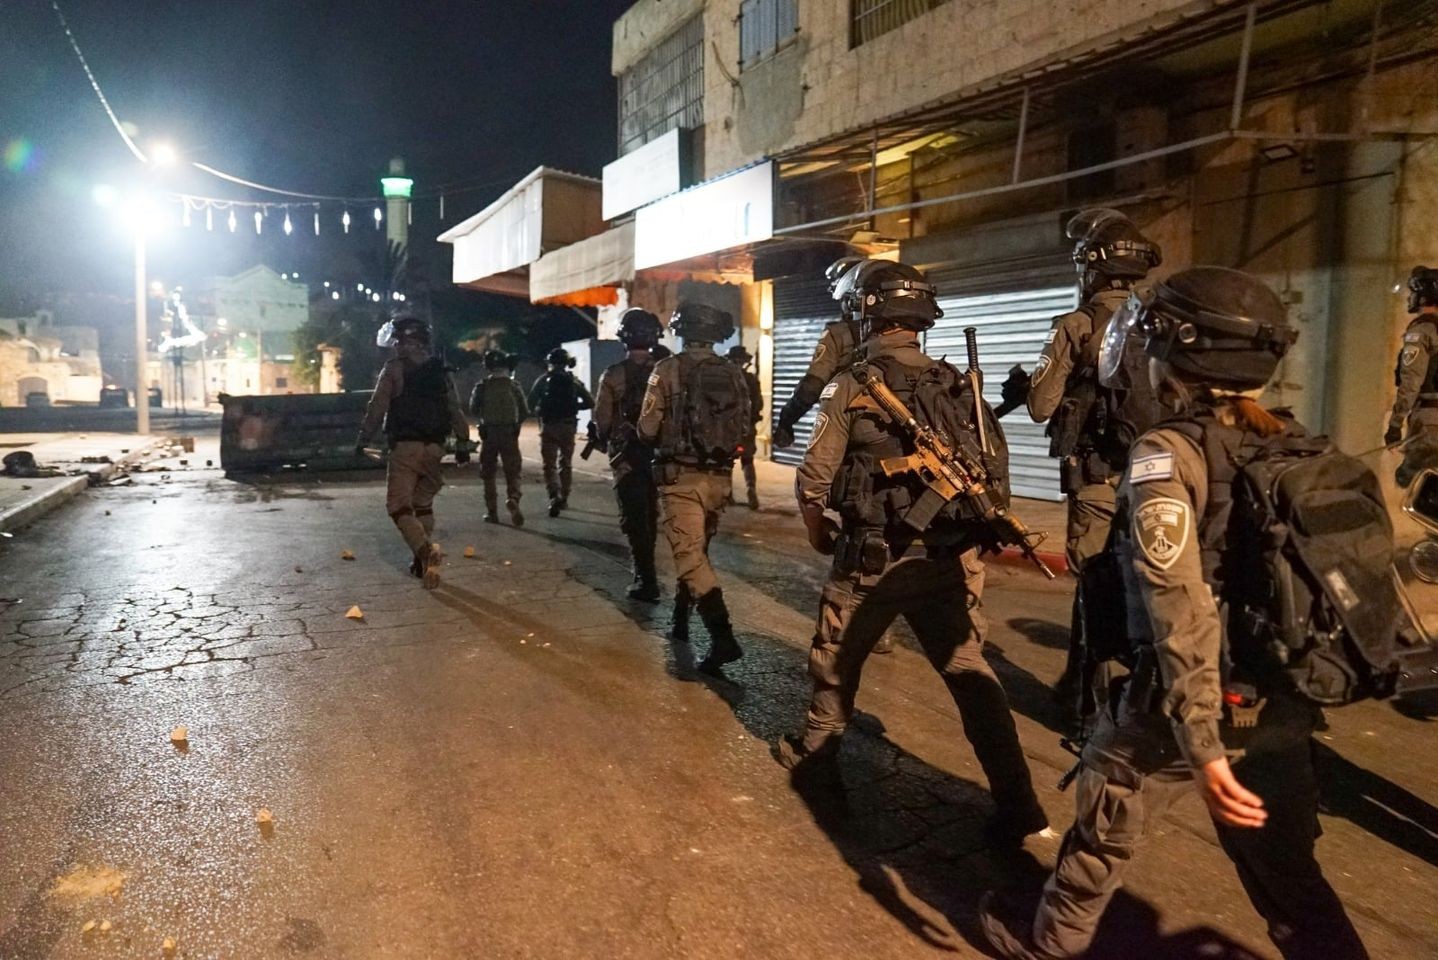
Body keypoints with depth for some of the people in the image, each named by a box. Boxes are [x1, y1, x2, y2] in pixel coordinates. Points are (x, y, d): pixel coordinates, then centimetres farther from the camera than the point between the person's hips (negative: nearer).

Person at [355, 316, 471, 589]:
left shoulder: (394, 369, -4)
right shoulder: (440, 370, 11)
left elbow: (377, 407, -6)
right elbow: (455, 410, 9)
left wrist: (362, 438, 2)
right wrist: (462, 443, 11)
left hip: (405, 446, -5)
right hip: (434, 446, 5)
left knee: (398, 505, -4)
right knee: (423, 504, 18)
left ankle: (425, 551, -26)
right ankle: (423, 561, 18)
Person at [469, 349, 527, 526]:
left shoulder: (482, 387, -2)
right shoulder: (514, 386, 0)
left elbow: (473, 410, 1)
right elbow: (525, 411, 0)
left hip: (488, 433, 0)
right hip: (510, 433, 0)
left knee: (488, 473, 11)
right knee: (512, 471, 6)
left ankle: (492, 511, 10)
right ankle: (513, 498, -22)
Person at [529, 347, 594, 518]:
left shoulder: (543, 380, -3)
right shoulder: (574, 381, 4)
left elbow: (531, 403, -7)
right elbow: (590, 402, 2)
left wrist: (539, 412, 11)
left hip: (549, 427, -2)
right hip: (568, 426, 2)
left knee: (549, 465, 1)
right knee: (566, 463, 17)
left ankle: (554, 496, -19)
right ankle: (564, 498, 23)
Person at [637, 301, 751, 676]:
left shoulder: (668, 369, -8)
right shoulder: (733, 374, 4)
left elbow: (647, 429, -8)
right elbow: (743, 429, 7)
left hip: (680, 476, -5)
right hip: (719, 477, 5)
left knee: (690, 555, -6)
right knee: (697, 548, 22)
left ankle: (723, 637, -18)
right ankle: (680, 618, 37)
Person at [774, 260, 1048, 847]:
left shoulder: (852, 386, -10)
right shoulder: (955, 385, 4)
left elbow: (814, 479, -10)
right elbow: (994, 466, 7)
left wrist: (819, 534, 8)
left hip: (869, 560, -4)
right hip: (942, 561, 4)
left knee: (837, 660, 17)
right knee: (970, 672, 9)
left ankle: (816, 753, 37)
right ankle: (1017, 804, 8)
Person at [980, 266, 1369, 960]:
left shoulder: (1166, 454, -17)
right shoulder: (1295, 446, 3)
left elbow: (1181, 610, -24)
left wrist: (1201, 744, -25)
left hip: (1187, 707, -5)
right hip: (1282, 704, 6)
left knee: (1104, 833, 18)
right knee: (1285, 868, 20)